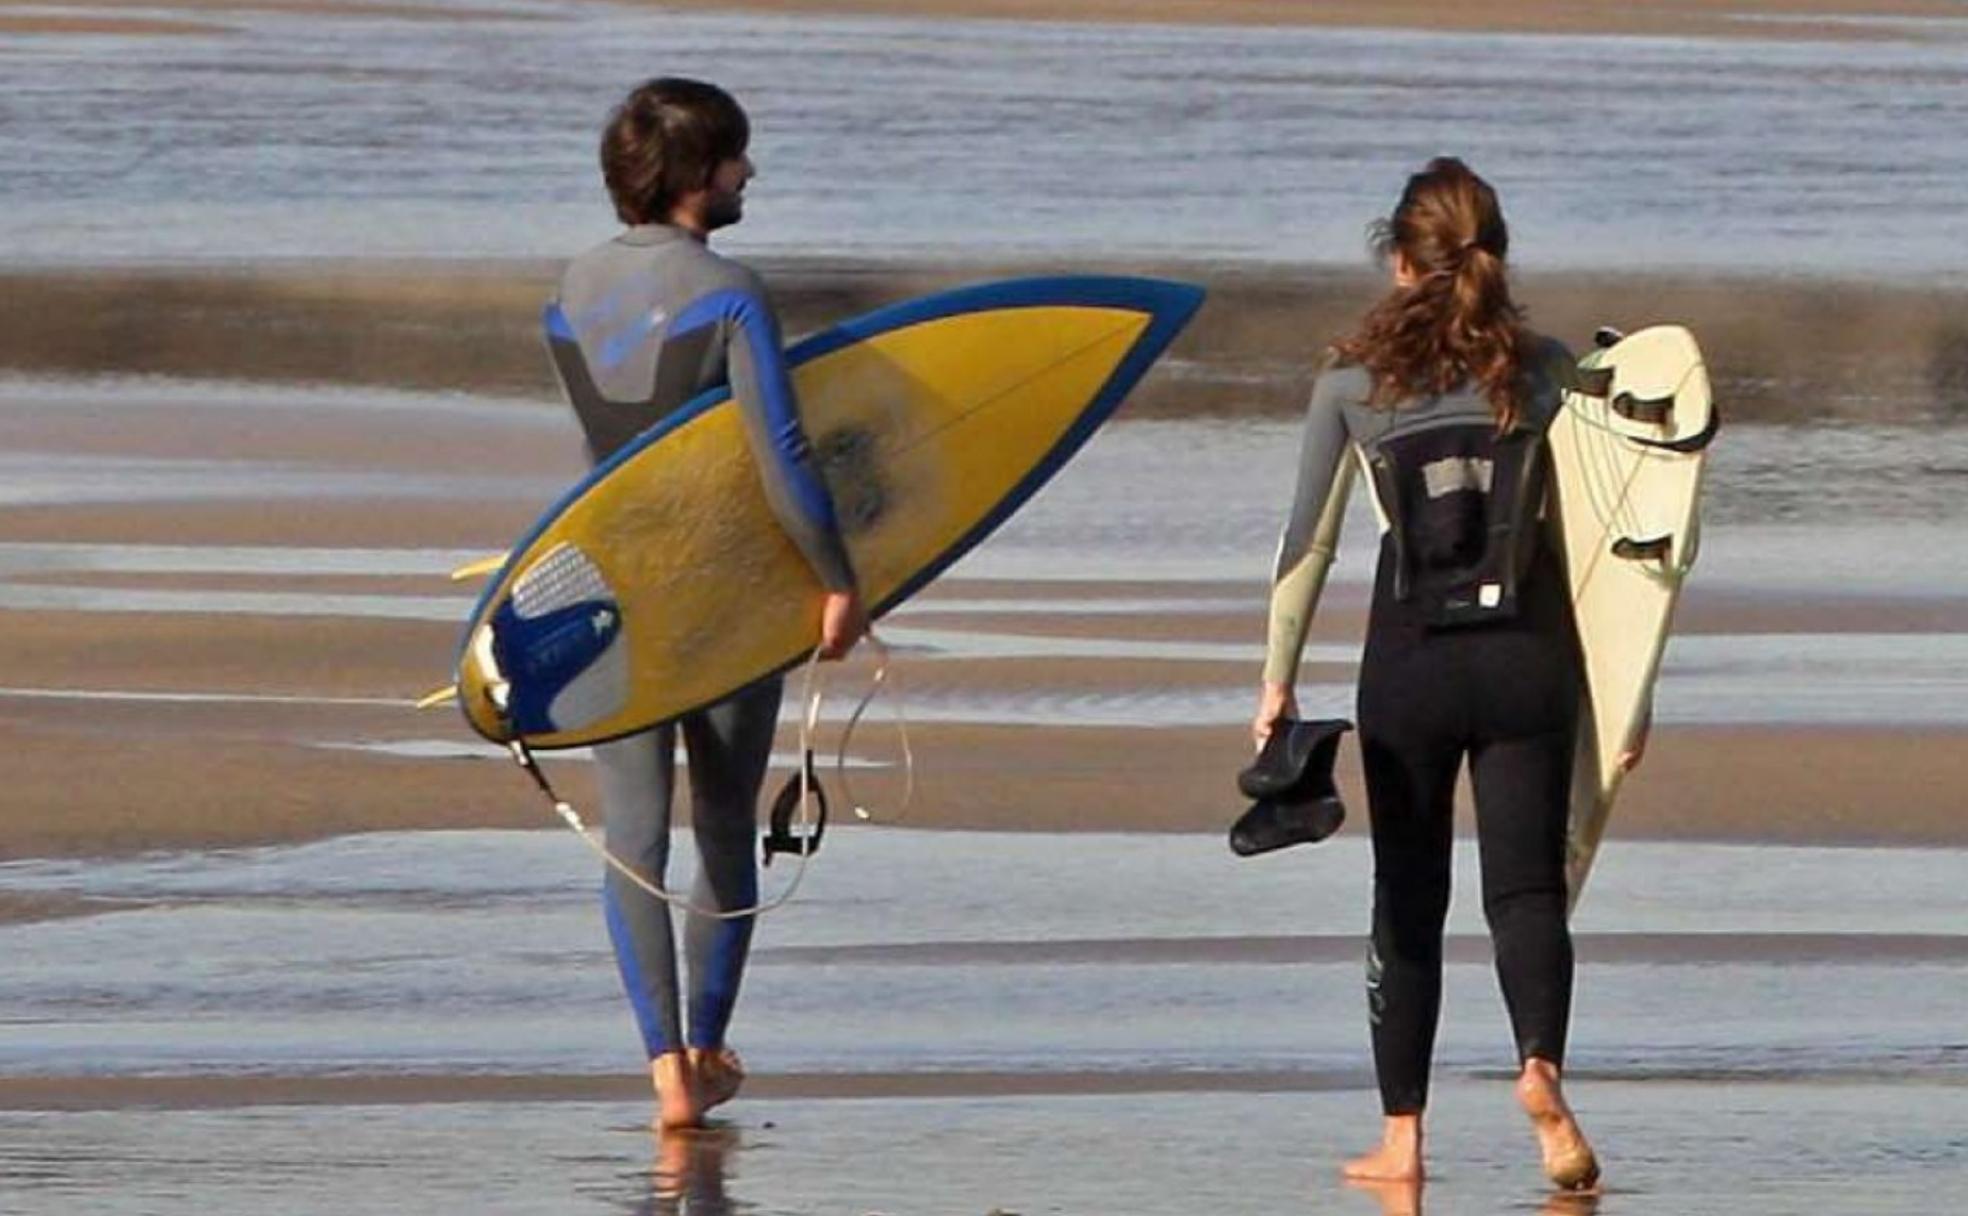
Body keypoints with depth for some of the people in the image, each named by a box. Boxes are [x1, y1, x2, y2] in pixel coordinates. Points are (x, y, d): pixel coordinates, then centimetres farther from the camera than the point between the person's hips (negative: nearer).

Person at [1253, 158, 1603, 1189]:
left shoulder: (1353, 378, 1)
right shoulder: (1542, 371, 2)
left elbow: (1308, 538, 2)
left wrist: (1278, 679, 9)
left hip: (1409, 657, 0)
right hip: (1526, 656, 0)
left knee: (1407, 903, 11)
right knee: (1526, 887, 0)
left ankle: (1401, 1136, 12)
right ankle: (1540, 1066, -27)